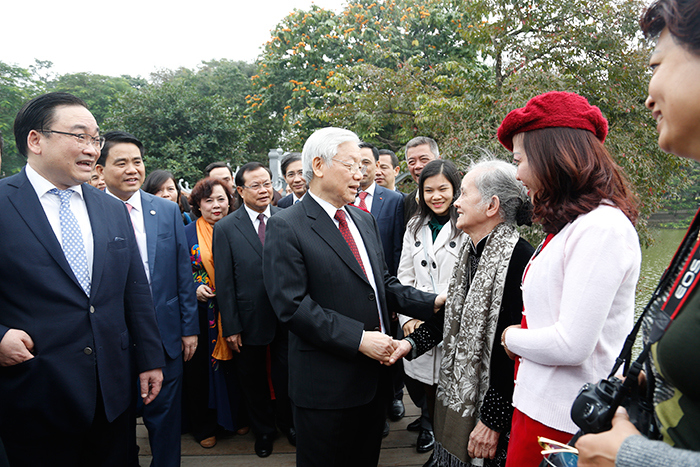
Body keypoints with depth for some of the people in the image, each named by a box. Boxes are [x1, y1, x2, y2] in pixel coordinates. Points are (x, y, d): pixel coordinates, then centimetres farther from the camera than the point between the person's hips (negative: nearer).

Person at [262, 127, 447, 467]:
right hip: (326, 386, -6)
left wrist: (432, 302, -1)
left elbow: (384, 282, 13)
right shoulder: (285, 227, -14)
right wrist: (359, 339, -22)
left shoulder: (365, 221, 11)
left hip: (375, 376, 7)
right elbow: (293, 306, -21)